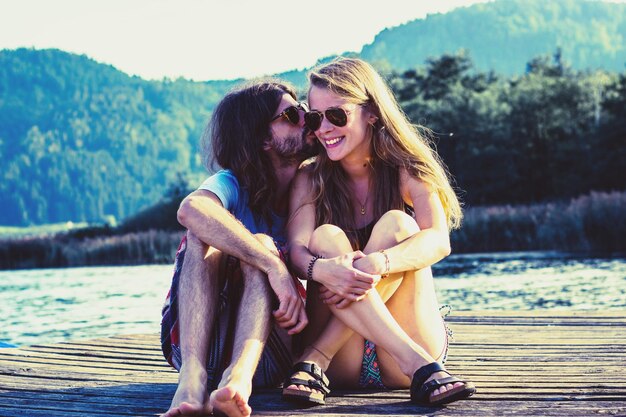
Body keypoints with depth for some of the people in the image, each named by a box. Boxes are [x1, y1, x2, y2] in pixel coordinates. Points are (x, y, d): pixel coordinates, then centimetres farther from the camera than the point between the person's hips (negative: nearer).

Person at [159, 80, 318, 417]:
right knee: (204, 236, -25)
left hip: (266, 349, 2)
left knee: (263, 245, -24)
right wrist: (275, 266, -39)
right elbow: (191, 210, -32)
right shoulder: (233, 185, -7)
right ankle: (193, 378, -43)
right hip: (197, 346, -1)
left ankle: (239, 377, -48)